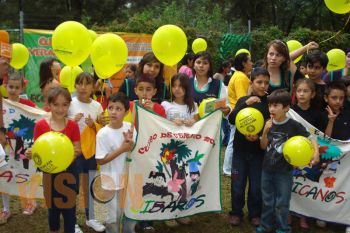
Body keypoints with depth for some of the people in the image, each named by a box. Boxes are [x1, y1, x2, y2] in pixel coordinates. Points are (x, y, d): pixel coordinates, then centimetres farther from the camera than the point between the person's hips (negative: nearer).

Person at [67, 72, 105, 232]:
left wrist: (93, 125, -12)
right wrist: (72, 121, -21)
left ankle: (90, 218, 30)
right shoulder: (70, 103, -7)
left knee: (90, 184, 14)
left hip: (91, 149, 3)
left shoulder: (97, 106, 1)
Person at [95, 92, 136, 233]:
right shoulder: (103, 134, -19)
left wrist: (131, 143, -20)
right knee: (114, 216, 10)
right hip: (112, 181, -5)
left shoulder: (129, 127, -6)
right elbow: (100, 160, -17)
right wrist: (122, 149, -22)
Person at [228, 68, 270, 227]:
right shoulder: (243, 100, 0)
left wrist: (260, 136, -22)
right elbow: (231, 120, -13)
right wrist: (246, 103, -24)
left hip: (259, 150, -1)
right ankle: (236, 212, 26)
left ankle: (255, 213, 28)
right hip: (240, 149, 1)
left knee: (257, 185, 9)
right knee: (238, 184, 8)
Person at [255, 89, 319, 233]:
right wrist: (265, 131, -15)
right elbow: (263, 146, 1)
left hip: (284, 171, -4)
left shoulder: (293, 125, -14)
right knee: (267, 201, 17)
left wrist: (316, 152, -24)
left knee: (282, 203, 7)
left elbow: (310, 138, -6)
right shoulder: (269, 124, -2)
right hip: (267, 169, 4)